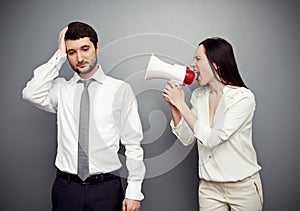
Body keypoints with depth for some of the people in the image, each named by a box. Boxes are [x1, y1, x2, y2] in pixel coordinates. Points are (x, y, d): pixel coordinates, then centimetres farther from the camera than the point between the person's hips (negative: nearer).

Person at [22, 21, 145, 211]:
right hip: (66, 188, 2)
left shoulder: (121, 90, -3)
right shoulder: (60, 88, 5)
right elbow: (32, 94, -16)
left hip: (106, 189, -1)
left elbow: (133, 144, -4)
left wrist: (134, 192, -7)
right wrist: (59, 56, -9)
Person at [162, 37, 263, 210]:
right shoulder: (198, 96, 1)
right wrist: (174, 107, -8)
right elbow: (187, 139, 3)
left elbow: (211, 139, -23)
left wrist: (181, 104, -19)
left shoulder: (244, 97, -17)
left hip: (243, 187, -4)